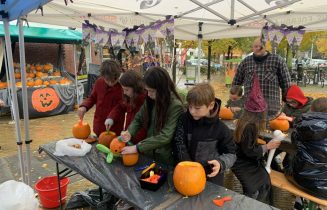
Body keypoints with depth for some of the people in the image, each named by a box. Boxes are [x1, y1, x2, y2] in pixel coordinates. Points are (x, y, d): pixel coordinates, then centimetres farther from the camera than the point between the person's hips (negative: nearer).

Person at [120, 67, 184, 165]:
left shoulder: (175, 106, -23)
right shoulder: (150, 100, -5)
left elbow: (165, 137, -27)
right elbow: (138, 118, 5)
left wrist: (137, 148, -27)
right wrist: (129, 132, -15)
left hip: (166, 159, -5)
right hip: (148, 154, 5)